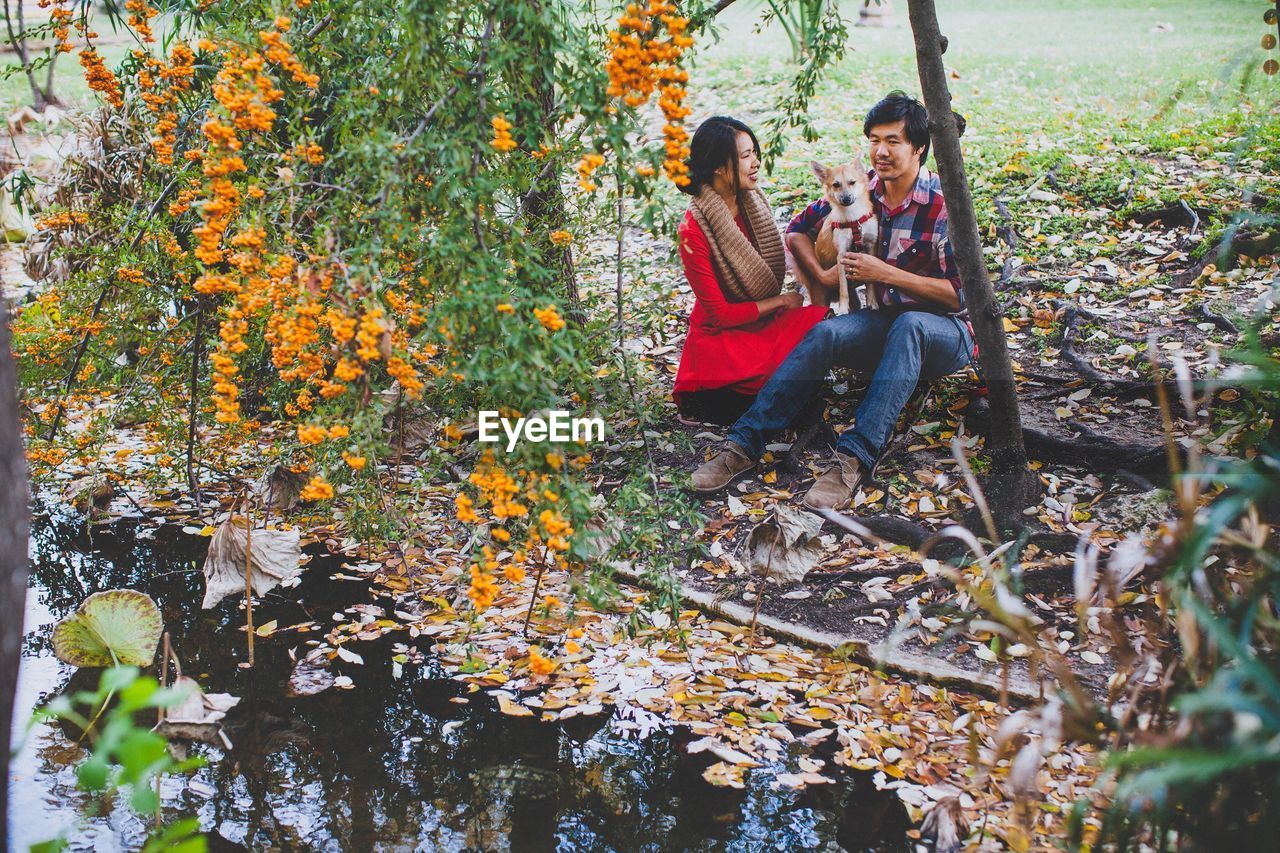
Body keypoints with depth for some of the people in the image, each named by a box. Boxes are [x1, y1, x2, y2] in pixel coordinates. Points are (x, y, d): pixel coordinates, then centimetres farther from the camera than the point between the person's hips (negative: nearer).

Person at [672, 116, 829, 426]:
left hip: (761, 325, 7)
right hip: (721, 340, -7)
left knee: (821, 320, -17)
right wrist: (781, 301, -12)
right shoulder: (694, 229, -21)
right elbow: (719, 314, -17)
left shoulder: (753, 201, 1)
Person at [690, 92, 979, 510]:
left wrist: (886, 273, -20)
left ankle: (855, 456, -48)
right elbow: (798, 228, 13)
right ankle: (745, 441, -36)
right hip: (886, 323, 4)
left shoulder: (942, 205, -15)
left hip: (944, 330, -4)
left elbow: (961, 292, -17)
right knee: (826, 333, -27)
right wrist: (822, 274, -5)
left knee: (908, 325, -39)